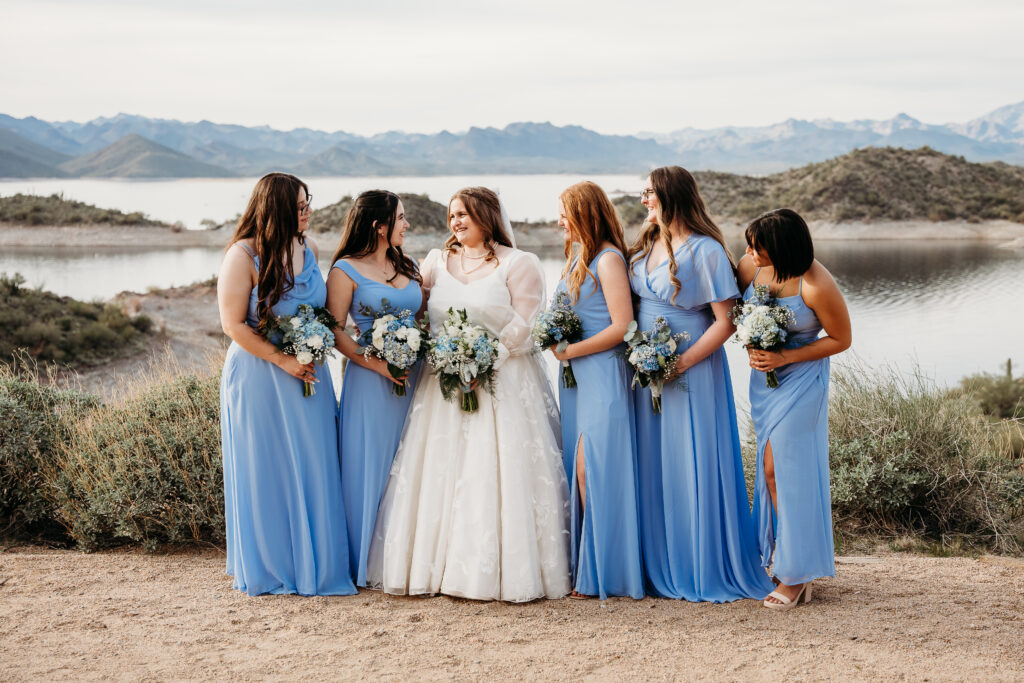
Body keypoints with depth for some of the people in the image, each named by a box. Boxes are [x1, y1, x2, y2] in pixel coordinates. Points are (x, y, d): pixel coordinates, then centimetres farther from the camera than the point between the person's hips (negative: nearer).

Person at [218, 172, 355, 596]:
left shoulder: (307, 250, 5)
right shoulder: (243, 256, -13)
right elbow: (233, 326, -15)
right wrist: (283, 360, -17)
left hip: (307, 374, 6)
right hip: (259, 379, -6)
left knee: (312, 469, 8)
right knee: (266, 472, 4)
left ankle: (314, 566, 20)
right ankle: (267, 568, 18)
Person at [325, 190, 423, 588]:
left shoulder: (409, 268, 14)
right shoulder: (346, 270, -4)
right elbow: (335, 331, -8)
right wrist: (376, 363, -17)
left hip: (413, 377, 6)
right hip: (370, 378, -5)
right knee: (371, 468, -1)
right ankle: (370, 562, 8)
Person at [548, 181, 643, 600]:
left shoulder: (608, 258, -10)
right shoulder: (577, 257, 16)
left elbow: (622, 327, -16)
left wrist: (570, 351, -13)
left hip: (602, 374, -8)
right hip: (576, 376, 8)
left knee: (592, 471, -7)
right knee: (579, 472, 7)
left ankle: (602, 572, 1)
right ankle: (583, 567, 13)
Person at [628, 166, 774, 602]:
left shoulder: (705, 251, -13)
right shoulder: (645, 247, 10)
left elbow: (726, 321, -16)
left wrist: (681, 363, -19)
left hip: (691, 373, -7)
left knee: (694, 467, -2)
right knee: (653, 467, 10)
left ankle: (709, 570, 9)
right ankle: (662, 568, 20)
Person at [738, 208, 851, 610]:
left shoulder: (816, 287, -23)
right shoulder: (751, 265, -6)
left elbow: (841, 339, -11)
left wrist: (786, 357, -17)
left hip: (801, 378, -6)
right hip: (763, 377, 6)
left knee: (780, 468, -6)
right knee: (772, 468, 10)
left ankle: (796, 574, 4)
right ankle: (782, 555, 23)